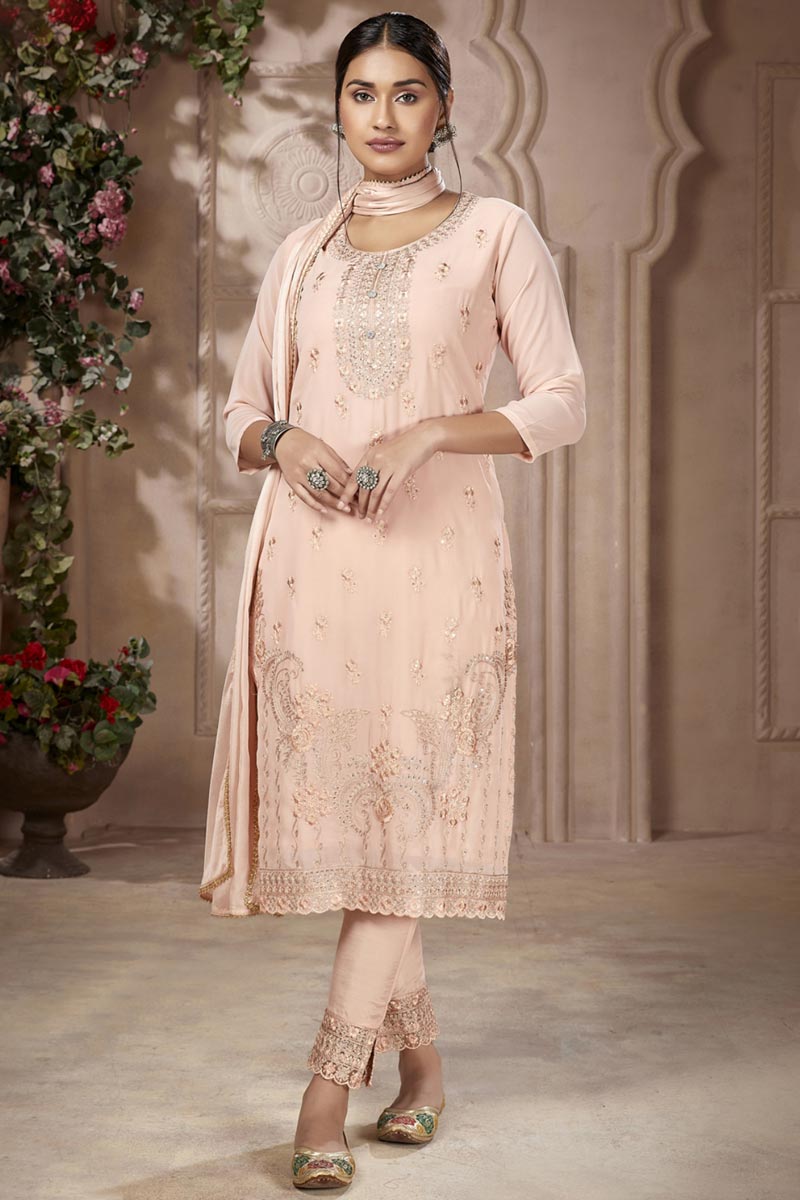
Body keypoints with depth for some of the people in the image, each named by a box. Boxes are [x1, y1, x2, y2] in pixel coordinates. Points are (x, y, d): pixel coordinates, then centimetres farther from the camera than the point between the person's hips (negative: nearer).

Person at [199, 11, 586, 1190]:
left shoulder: (495, 232, 5)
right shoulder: (301, 252, 15)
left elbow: (562, 403, -1)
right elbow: (242, 416, 16)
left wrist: (422, 434, -15)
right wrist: (286, 439, -8)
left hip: (434, 551, -3)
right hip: (311, 554, 3)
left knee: (402, 814, -7)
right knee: (338, 807, 4)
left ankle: (329, 1093, -3)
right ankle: (422, 1057, 23)